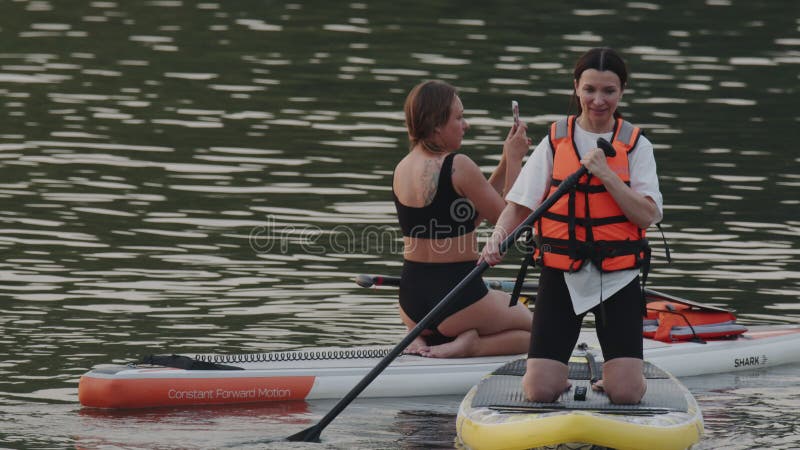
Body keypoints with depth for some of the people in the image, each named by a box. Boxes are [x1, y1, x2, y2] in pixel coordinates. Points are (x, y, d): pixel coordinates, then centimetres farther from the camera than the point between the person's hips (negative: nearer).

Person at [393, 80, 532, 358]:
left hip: (411, 301, 7)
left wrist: (506, 163, 14)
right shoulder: (458, 166, -18)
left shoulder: (402, 168, 6)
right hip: (456, 296, -7)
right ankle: (468, 344, -7)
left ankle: (422, 338, 8)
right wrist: (514, 160, 0)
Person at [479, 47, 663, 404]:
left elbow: (646, 216, -9)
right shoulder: (555, 143, 3)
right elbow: (518, 205, 1)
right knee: (540, 392, -9)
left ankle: (609, 378, 22)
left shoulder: (636, 146, 2)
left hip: (617, 279, 0)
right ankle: (561, 381, 25)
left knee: (626, 394, -12)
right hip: (562, 277, 0)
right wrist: (498, 237, -18)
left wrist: (606, 174, -18)